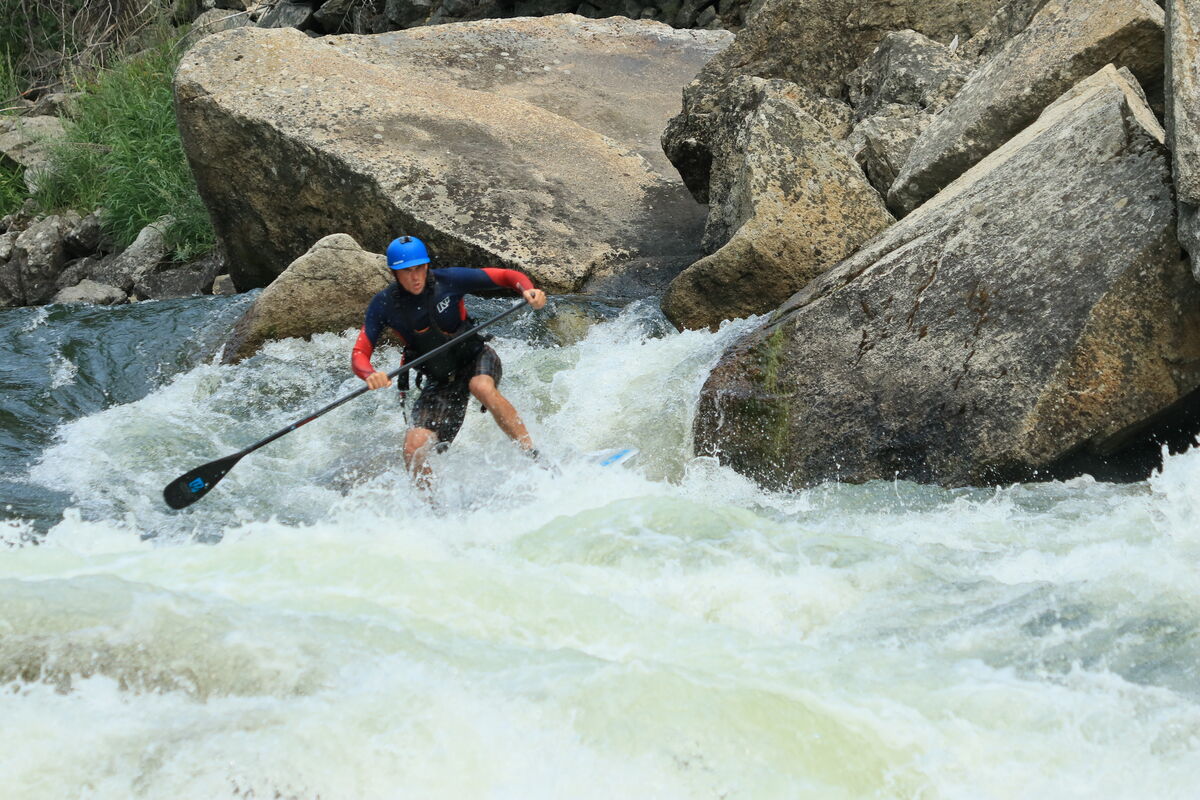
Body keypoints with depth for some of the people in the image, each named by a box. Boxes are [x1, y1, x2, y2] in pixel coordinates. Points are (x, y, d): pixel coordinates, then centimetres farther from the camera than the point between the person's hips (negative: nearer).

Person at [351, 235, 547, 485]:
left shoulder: (448, 280, -17)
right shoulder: (384, 305, -13)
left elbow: (508, 276, -11)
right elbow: (360, 354, -13)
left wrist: (528, 290, -33)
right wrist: (370, 375, -36)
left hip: (477, 359, -2)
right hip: (440, 382, 2)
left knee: (481, 387, -38)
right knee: (413, 449, -14)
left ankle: (533, 455, -31)